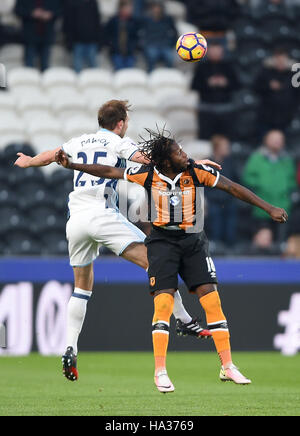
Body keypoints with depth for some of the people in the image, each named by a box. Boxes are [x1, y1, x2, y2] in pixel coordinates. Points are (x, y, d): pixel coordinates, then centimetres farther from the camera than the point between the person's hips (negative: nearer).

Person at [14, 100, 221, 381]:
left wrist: (28, 162, 58)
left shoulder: (78, 143, 19)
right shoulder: (117, 143, 3)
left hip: (76, 220, 6)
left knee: (82, 287, 16)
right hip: (103, 216, -6)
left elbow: (49, 156, 36)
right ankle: (184, 321, -12)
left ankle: (70, 349, 5)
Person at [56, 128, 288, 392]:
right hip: (162, 241, -1)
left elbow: (233, 188, -5)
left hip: (193, 241, 1)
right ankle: (160, 371, -8)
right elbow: (109, 172, 1)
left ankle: (228, 367, 0)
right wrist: (71, 165, -2)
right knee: (163, 302, -14)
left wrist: (269, 209, -6)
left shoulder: (196, 171, -9)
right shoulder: (148, 175, -8)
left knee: (212, 300, -7)